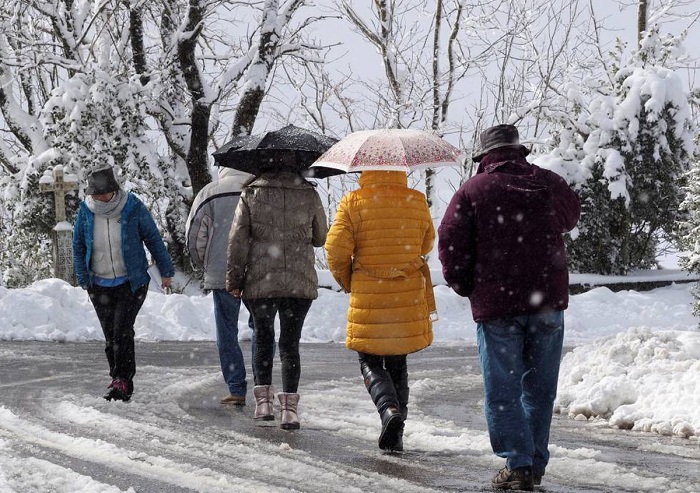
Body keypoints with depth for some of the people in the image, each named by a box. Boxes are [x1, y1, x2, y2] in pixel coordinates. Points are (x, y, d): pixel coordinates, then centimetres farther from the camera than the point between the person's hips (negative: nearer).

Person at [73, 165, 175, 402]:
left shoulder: (133, 207, -10)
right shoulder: (85, 211, -3)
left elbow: (153, 239, 1)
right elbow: (78, 247, 9)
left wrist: (166, 272, 6)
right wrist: (84, 279, 4)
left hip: (132, 282, -3)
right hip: (100, 285, 3)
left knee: (122, 330, -15)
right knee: (110, 335, 6)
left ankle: (122, 381, -12)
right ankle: (119, 380, 18)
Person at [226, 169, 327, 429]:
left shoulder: (250, 195, -1)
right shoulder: (309, 195, 1)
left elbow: (237, 239, -3)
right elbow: (321, 237, 12)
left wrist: (234, 280, 3)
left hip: (260, 281, 0)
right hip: (300, 281, 0)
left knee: (263, 339, 16)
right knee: (290, 343, 6)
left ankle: (263, 400, 10)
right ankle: (290, 406, -3)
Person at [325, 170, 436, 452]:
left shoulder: (353, 203, -10)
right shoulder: (417, 202, -1)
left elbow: (336, 248, -11)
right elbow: (426, 244, 13)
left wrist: (345, 281, 9)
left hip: (368, 297, -3)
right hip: (409, 297, 3)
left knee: (370, 362, 10)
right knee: (397, 363, 16)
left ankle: (389, 408, -17)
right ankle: (395, 435, 15)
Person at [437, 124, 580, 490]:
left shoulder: (472, 191, -2)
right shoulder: (549, 183, 7)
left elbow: (451, 245, -5)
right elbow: (570, 217, 27)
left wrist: (465, 288, 9)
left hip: (496, 305, -3)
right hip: (548, 301, 3)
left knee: (502, 389, 1)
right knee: (539, 387, 11)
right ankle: (535, 463, 14)